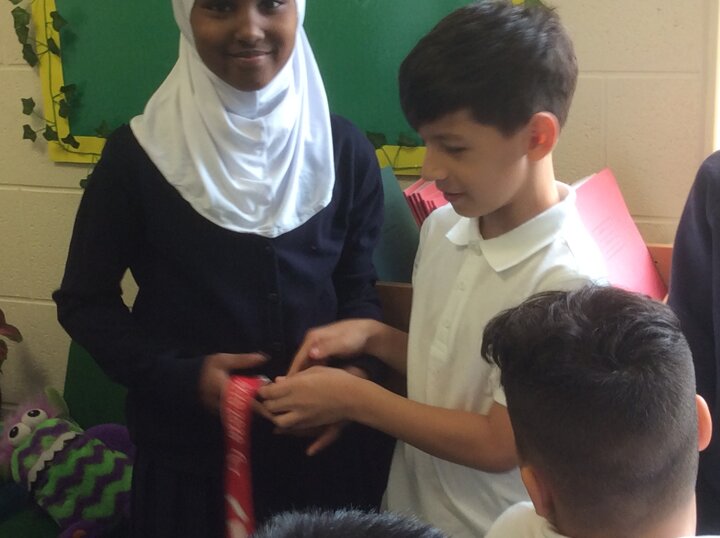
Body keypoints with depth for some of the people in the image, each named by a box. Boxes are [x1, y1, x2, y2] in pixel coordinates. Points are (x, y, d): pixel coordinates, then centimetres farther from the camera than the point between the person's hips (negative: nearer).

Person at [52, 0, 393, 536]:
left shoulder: (344, 149, -3)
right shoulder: (137, 155, -9)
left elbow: (360, 287, 6)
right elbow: (84, 300, -2)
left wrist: (357, 367, -13)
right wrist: (181, 376, -15)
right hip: (191, 452, -2)